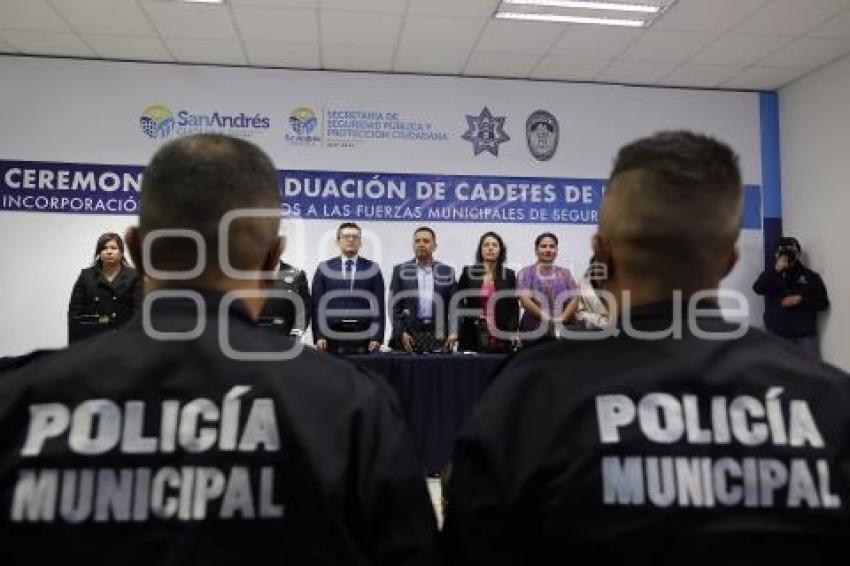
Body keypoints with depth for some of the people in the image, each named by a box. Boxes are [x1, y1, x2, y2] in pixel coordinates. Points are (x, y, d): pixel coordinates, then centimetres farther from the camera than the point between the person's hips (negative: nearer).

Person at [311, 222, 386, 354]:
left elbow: (379, 305, 3)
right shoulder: (324, 268, 8)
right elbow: (317, 304, 5)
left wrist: (377, 336, -5)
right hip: (332, 337, 0)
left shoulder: (373, 269, 7)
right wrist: (319, 335, -4)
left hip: (364, 337, 0)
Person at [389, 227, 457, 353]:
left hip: (440, 335, 1)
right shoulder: (401, 270, 9)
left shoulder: (447, 271, 11)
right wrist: (400, 332, -7)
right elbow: (394, 305, 4)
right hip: (409, 335, -1)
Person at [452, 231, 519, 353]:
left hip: (500, 335, 1)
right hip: (472, 336, -1)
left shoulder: (509, 275, 7)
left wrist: (514, 331, -6)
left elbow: (514, 306, 7)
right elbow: (458, 303, 2)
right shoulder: (468, 272, 5)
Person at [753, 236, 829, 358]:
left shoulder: (810, 276, 7)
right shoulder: (771, 274, 7)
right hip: (777, 335, 0)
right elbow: (758, 289, -14)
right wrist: (776, 270, -22)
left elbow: (823, 303, 3)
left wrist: (801, 299, -13)